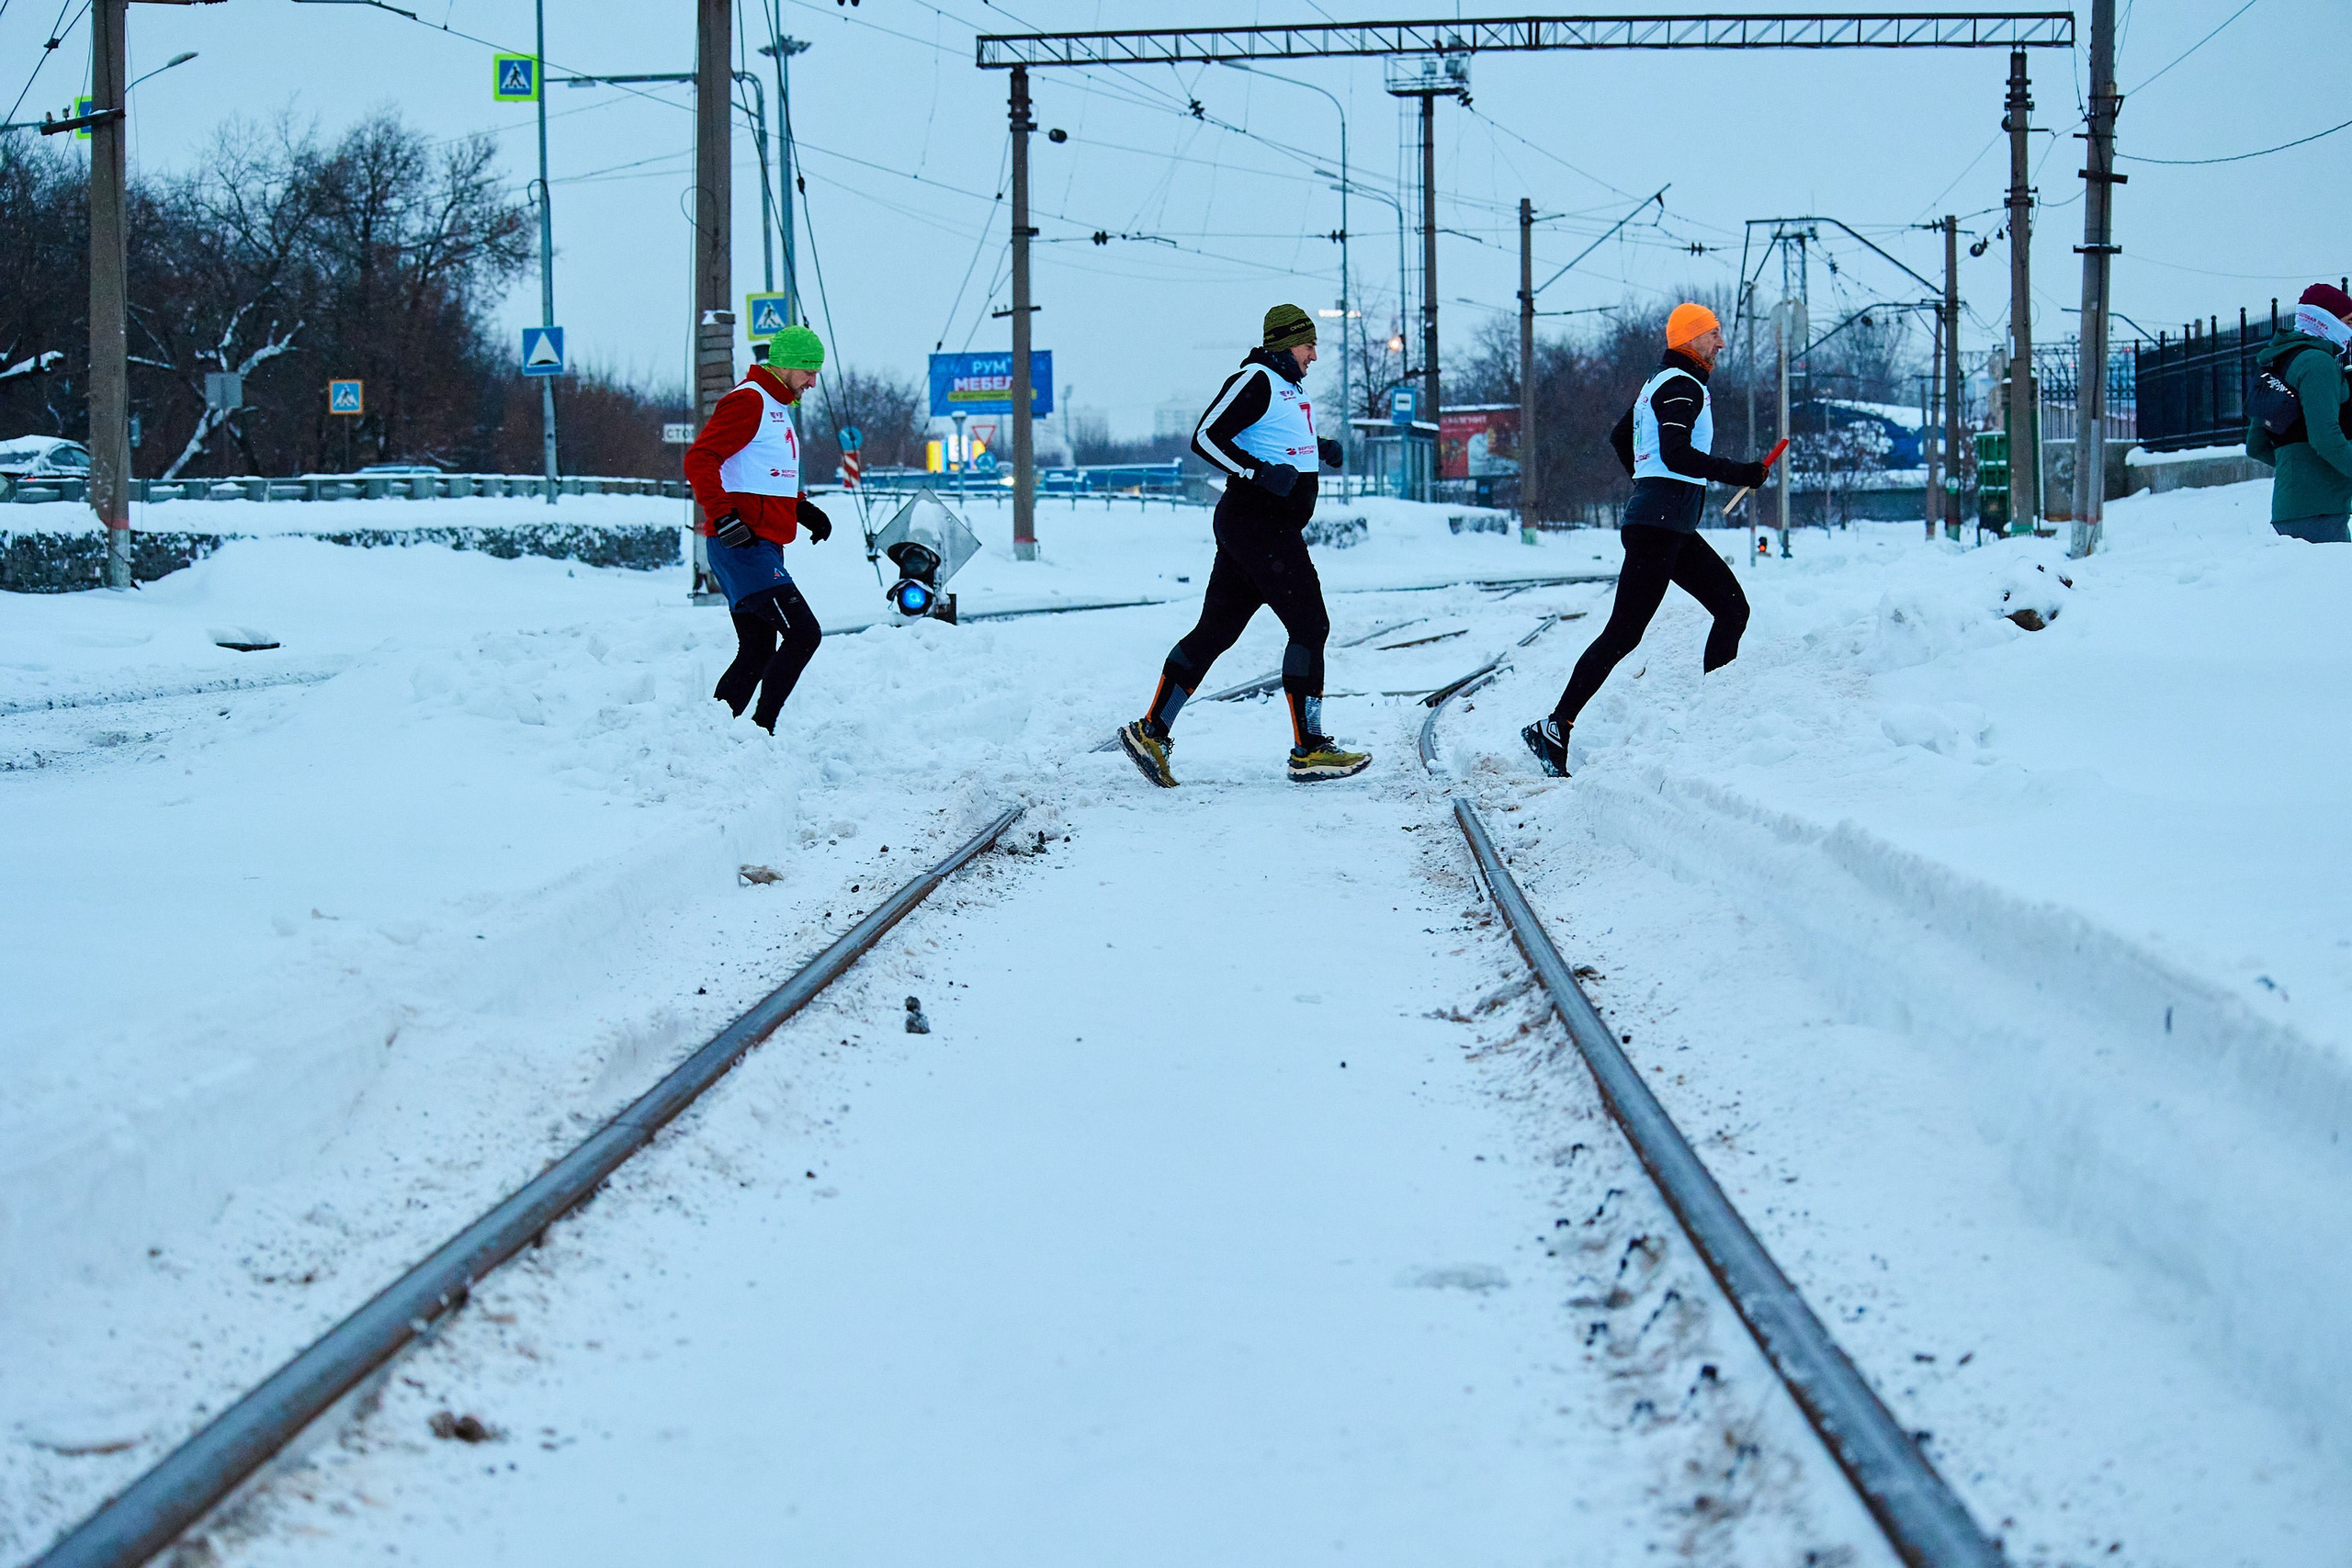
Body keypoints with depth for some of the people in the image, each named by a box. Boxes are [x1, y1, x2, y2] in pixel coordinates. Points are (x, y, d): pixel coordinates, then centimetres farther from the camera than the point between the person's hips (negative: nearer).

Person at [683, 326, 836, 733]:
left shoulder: (777, 406, 22)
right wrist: (722, 514, -28)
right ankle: (762, 729, -14)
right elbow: (700, 460, -18)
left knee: (758, 651, 11)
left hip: (761, 547, 11)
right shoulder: (748, 401, -10)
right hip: (743, 544, -11)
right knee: (803, 633, -15)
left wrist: (803, 508, 16)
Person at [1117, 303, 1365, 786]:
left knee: (1216, 629, 9)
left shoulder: (1286, 386, 19)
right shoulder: (1254, 380, -12)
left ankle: (1150, 731, 10)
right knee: (1310, 625, -9)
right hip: (1259, 524, -10)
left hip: (1277, 526, 10)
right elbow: (1206, 437, -18)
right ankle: (1308, 750, -8)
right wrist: (1258, 473, -26)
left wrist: (1316, 449, 17)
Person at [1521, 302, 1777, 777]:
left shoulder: (1657, 384, 19)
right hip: (1659, 528, -11)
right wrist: (1738, 474, -19)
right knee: (1624, 632, -11)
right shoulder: (1682, 386, -11)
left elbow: (1619, 437, 32)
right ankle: (1555, 728, -12)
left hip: (1673, 529, 11)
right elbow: (1676, 454, -24)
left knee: (1733, 608, 8)